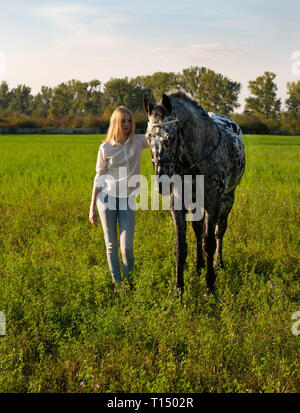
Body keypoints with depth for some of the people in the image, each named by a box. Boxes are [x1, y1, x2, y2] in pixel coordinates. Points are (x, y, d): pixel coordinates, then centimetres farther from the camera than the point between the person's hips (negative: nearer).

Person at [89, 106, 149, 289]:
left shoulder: (139, 142, 1)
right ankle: (117, 282, 21)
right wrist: (92, 207, 2)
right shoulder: (106, 148, -2)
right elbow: (99, 178, 3)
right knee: (111, 245, 7)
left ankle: (130, 281, 16)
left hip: (128, 200, 0)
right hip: (107, 198, 0)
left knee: (127, 246, -6)